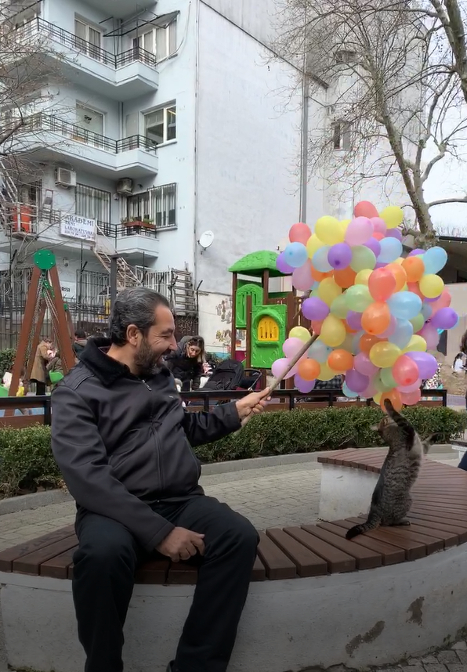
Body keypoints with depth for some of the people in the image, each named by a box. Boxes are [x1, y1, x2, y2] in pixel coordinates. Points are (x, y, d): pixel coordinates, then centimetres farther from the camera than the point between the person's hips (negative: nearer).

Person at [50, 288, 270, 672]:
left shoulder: (160, 375, 13)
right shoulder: (77, 391, -8)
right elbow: (88, 477, -21)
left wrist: (236, 412, 16)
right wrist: (159, 531, -27)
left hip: (181, 501, 5)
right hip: (117, 510, -5)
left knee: (240, 536, -23)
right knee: (103, 552, -38)